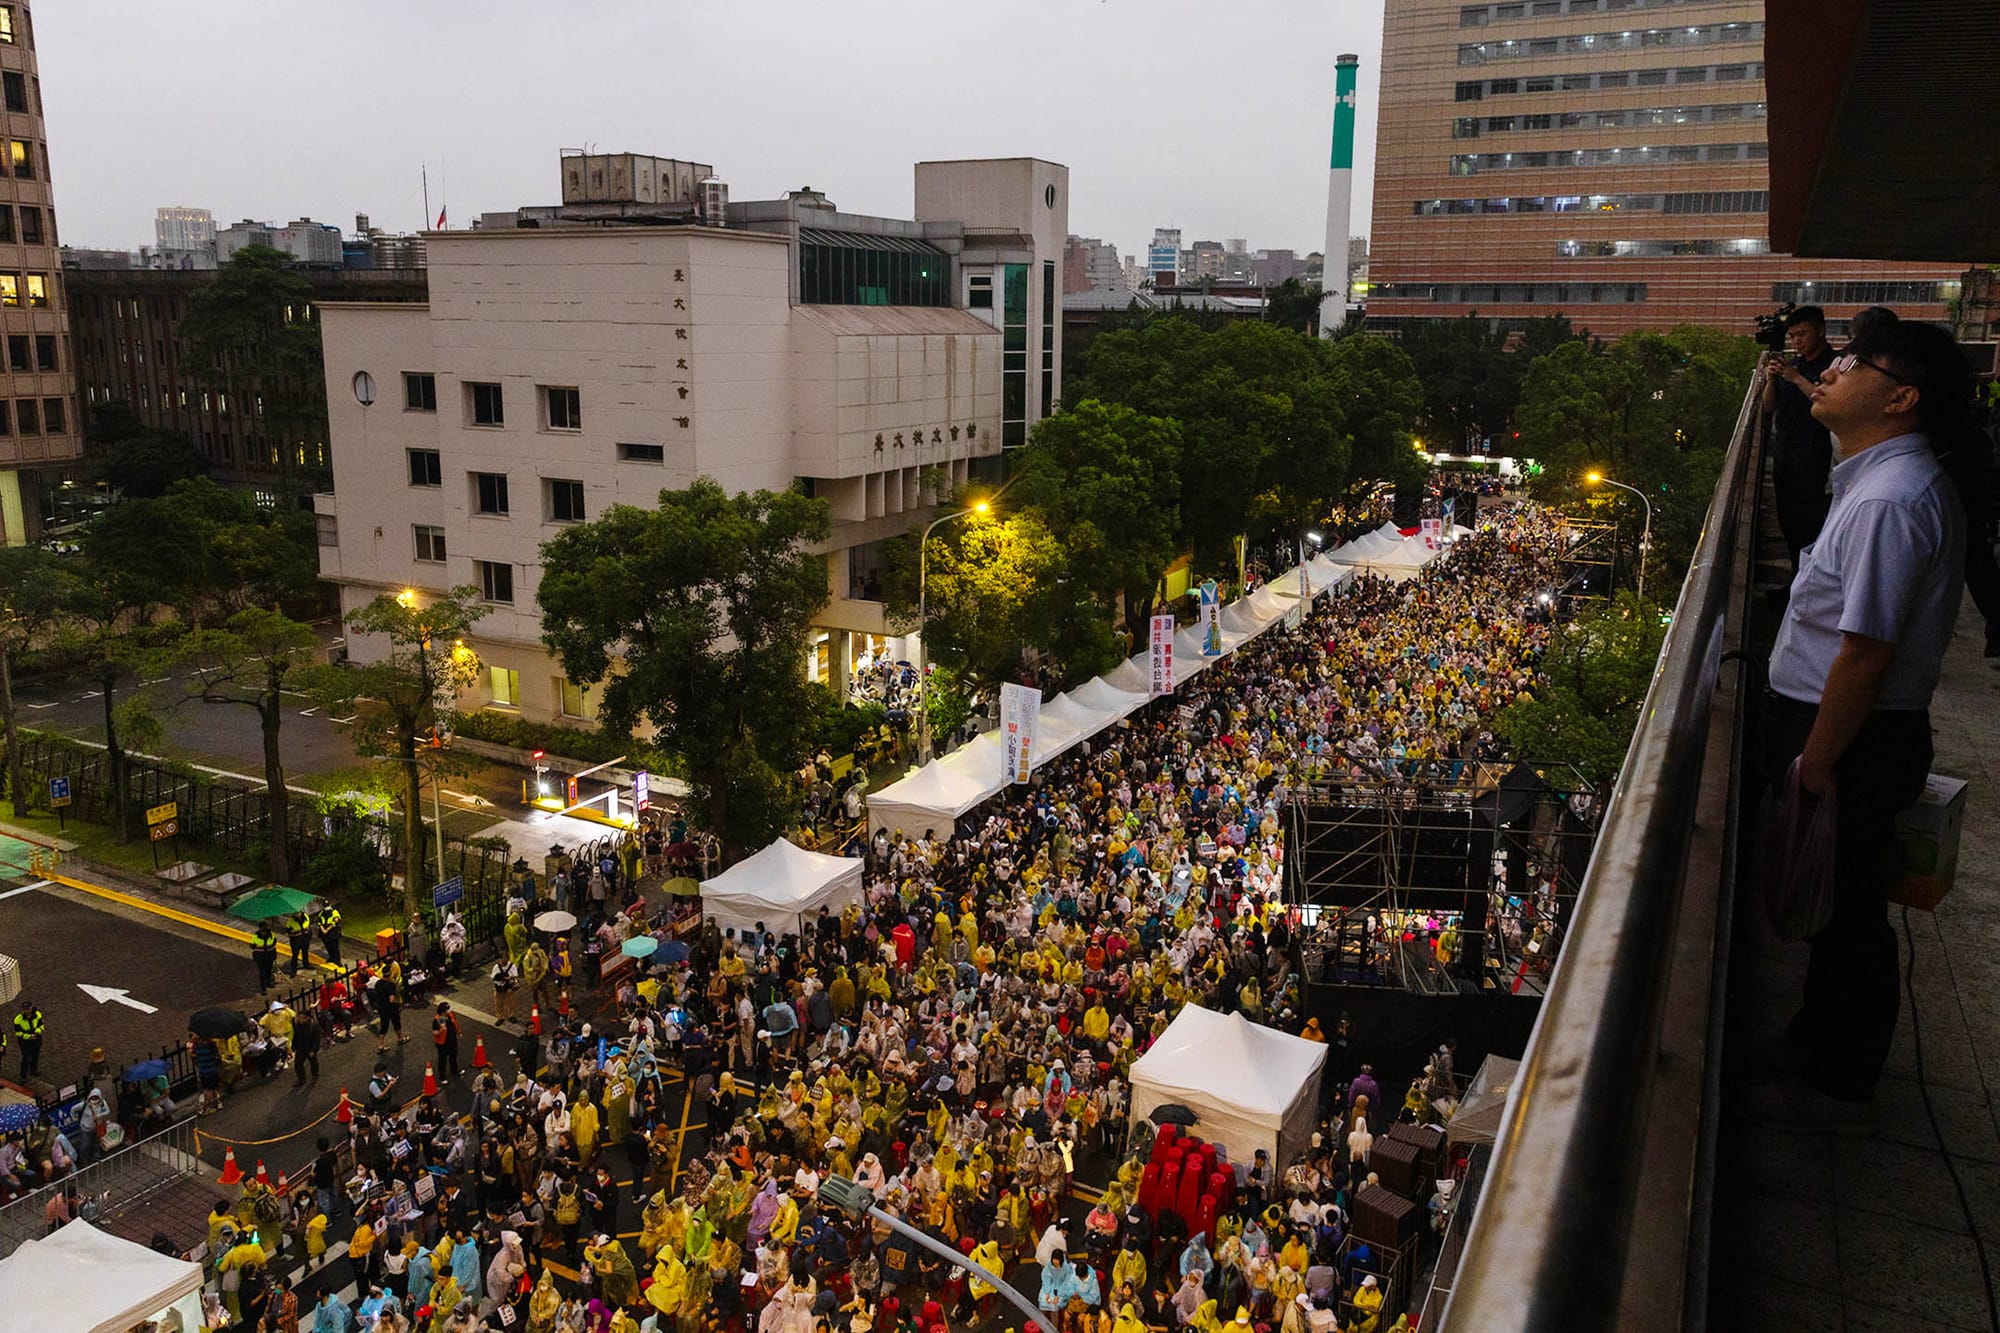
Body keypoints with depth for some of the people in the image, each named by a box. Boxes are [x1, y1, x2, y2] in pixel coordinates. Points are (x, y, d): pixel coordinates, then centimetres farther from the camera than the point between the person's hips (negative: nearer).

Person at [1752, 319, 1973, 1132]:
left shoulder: (1889, 503, -26)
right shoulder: (1889, 482, 8)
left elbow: (1865, 653, -27)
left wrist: (1813, 763, -20)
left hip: (1852, 739, -10)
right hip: (1845, 728, 10)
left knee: (1846, 910, 6)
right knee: (1836, 901, 23)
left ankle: (1837, 1089, 23)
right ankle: (1822, 1035, 43)